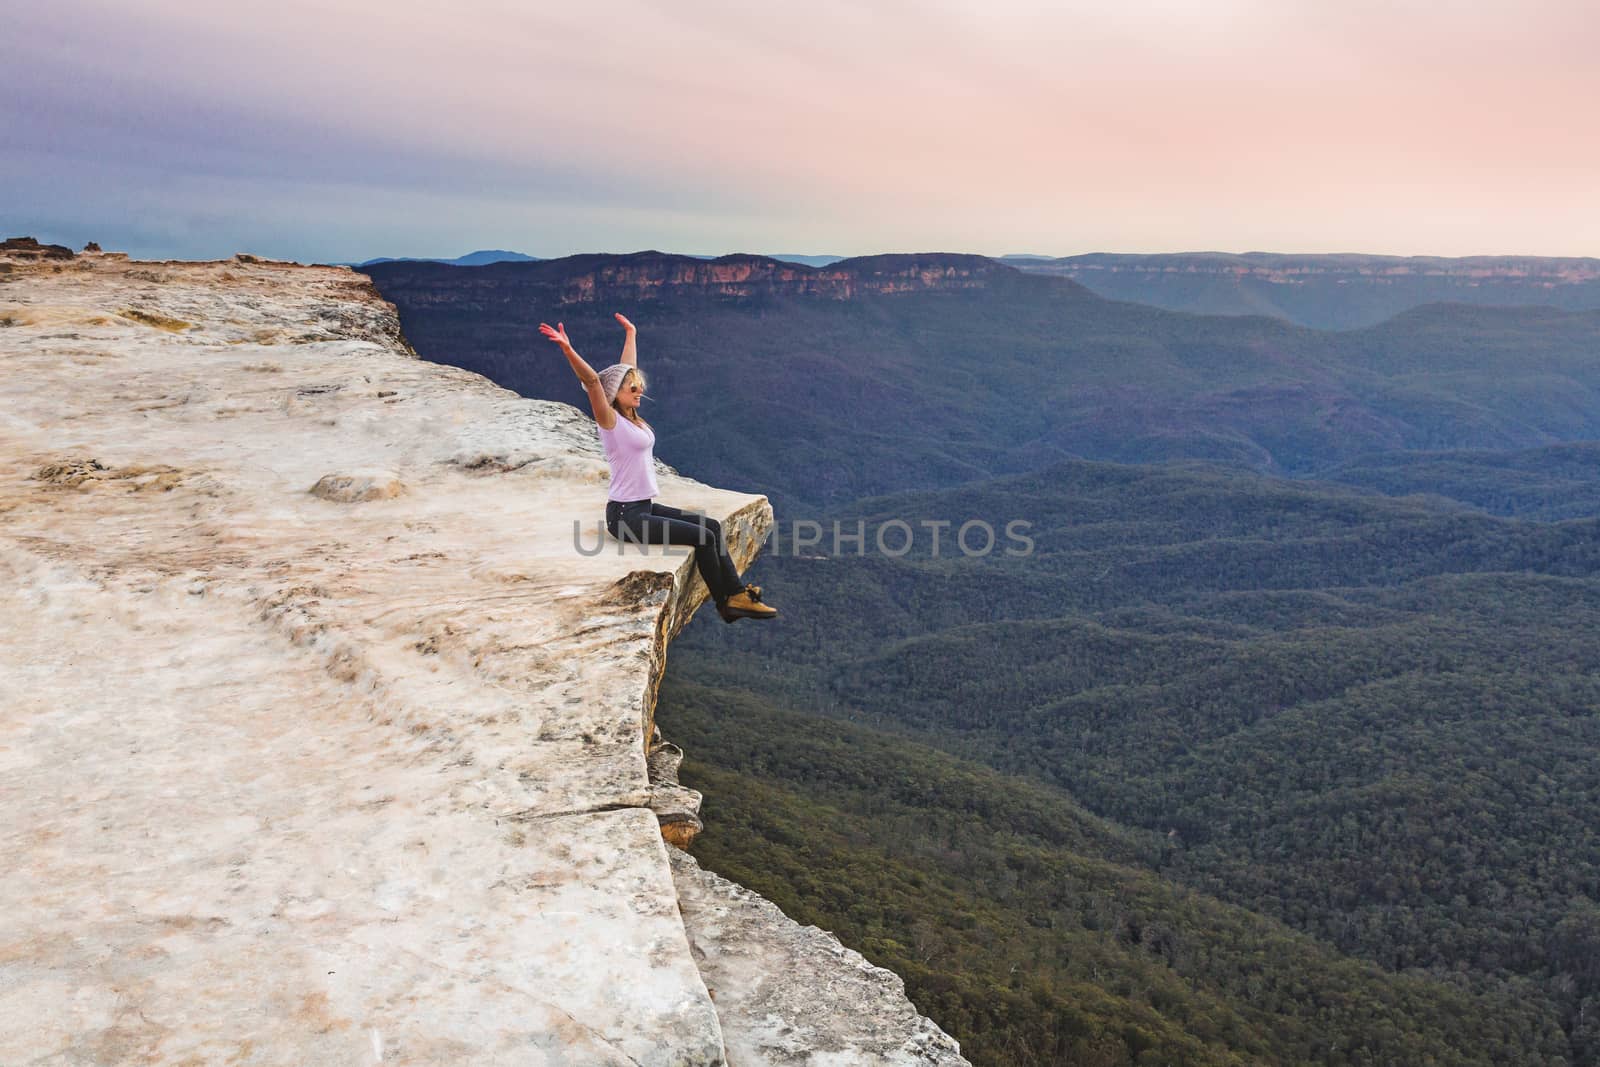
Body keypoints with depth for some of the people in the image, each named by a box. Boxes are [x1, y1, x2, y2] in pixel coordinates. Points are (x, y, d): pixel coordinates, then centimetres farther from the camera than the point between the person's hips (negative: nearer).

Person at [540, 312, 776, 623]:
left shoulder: (630, 416, 9)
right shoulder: (610, 420, -13)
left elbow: (628, 369, 21)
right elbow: (592, 381, -29)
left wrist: (631, 334, 31)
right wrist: (568, 349, -41)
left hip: (645, 507, 9)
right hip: (625, 515, -9)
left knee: (712, 526, 2)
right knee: (703, 537, -14)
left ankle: (737, 593, 2)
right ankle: (726, 604, 0)